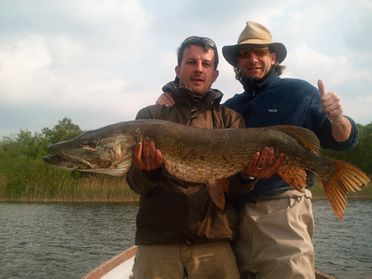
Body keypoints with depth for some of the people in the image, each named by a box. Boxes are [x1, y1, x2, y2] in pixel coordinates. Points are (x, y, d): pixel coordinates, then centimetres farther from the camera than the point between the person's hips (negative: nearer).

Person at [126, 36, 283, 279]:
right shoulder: (149, 116, 9)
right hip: (157, 239, 0)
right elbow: (137, 184, 0)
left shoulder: (230, 119, 10)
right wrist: (148, 170, -22)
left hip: (214, 240, 0)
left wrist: (245, 174, -17)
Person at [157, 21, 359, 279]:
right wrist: (171, 107, 2)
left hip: (282, 210, -4)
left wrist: (338, 120, -21)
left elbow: (344, 141, 2)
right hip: (235, 212, 5)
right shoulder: (231, 107, 15)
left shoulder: (300, 92, 3)